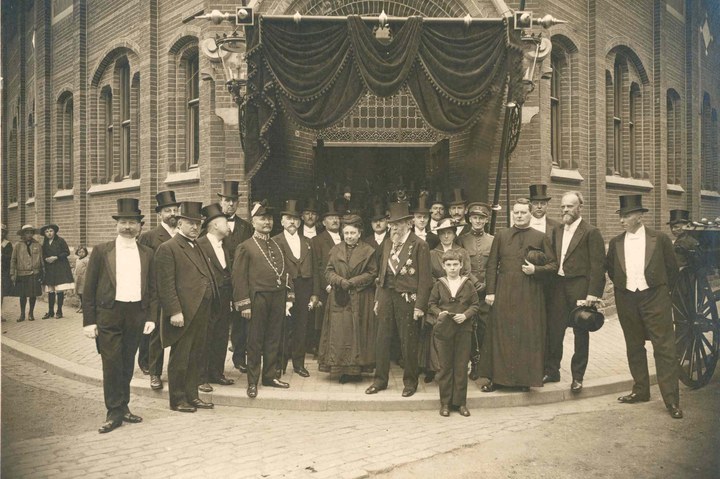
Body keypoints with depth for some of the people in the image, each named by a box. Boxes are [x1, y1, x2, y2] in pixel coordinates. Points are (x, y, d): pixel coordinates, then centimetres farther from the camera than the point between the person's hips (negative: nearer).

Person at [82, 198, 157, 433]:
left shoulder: (147, 254, 8)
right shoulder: (101, 251, 0)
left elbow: (152, 289, 10)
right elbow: (89, 288, 0)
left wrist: (151, 317, 2)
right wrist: (89, 321, -4)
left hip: (137, 315, 3)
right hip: (108, 314, -3)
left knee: (127, 364, 12)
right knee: (111, 364, -3)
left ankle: (123, 407, 25)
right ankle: (114, 412, 7)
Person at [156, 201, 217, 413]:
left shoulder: (198, 248, 18)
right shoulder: (167, 248, -8)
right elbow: (166, 285, -14)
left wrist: (207, 311, 17)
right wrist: (174, 311, -20)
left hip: (201, 314, 8)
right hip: (183, 314, -8)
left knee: (195, 358, 15)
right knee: (179, 359, 4)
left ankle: (192, 396, 25)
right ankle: (177, 399, 16)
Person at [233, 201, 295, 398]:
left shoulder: (278, 246, 15)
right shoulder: (245, 247, -2)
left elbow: (287, 272, 16)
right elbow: (239, 277, -7)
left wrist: (289, 297, 9)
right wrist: (244, 304, -12)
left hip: (278, 299, 5)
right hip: (258, 299, -5)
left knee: (274, 339, 11)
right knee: (255, 341, 2)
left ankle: (269, 376, 24)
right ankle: (252, 382, 12)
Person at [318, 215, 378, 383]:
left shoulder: (368, 251, 0)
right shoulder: (335, 250, 9)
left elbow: (372, 273, -3)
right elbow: (328, 271, 7)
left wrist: (352, 282, -13)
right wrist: (340, 281, -12)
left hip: (360, 299, -2)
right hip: (339, 299, 3)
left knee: (358, 333, 0)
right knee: (339, 333, 0)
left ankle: (357, 369, 8)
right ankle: (343, 369, 8)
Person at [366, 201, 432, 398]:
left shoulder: (419, 245, -7)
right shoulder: (388, 245, 13)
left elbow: (424, 278, -9)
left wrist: (420, 305, -13)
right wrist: (377, 299, 11)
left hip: (407, 298, -6)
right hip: (387, 295, 6)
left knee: (408, 343, 4)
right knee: (382, 339, 8)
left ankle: (410, 381, 20)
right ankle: (380, 379, 21)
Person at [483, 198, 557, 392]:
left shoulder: (540, 237, 5)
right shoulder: (501, 235, 7)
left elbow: (553, 265, 6)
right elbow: (492, 265, 5)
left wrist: (535, 270, -12)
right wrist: (490, 292, -1)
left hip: (530, 294, 0)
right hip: (504, 293, 1)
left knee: (528, 335, 3)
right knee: (502, 335, 3)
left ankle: (526, 379, 15)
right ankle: (498, 377, 12)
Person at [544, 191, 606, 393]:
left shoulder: (591, 232, -7)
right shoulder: (556, 230, 12)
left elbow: (597, 266, -10)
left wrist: (592, 295, -15)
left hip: (580, 287, -5)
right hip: (558, 286, 5)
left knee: (580, 333, 7)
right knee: (553, 330, 7)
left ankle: (577, 376, 18)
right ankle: (551, 371, 20)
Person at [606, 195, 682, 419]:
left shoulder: (660, 239, -4)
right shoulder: (616, 243, 5)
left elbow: (672, 268, 5)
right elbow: (611, 269, 19)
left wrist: (662, 290, 7)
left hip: (655, 298, -4)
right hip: (626, 300, 4)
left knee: (664, 348, -4)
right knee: (634, 347, 12)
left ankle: (671, 400, 1)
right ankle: (640, 391, 26)